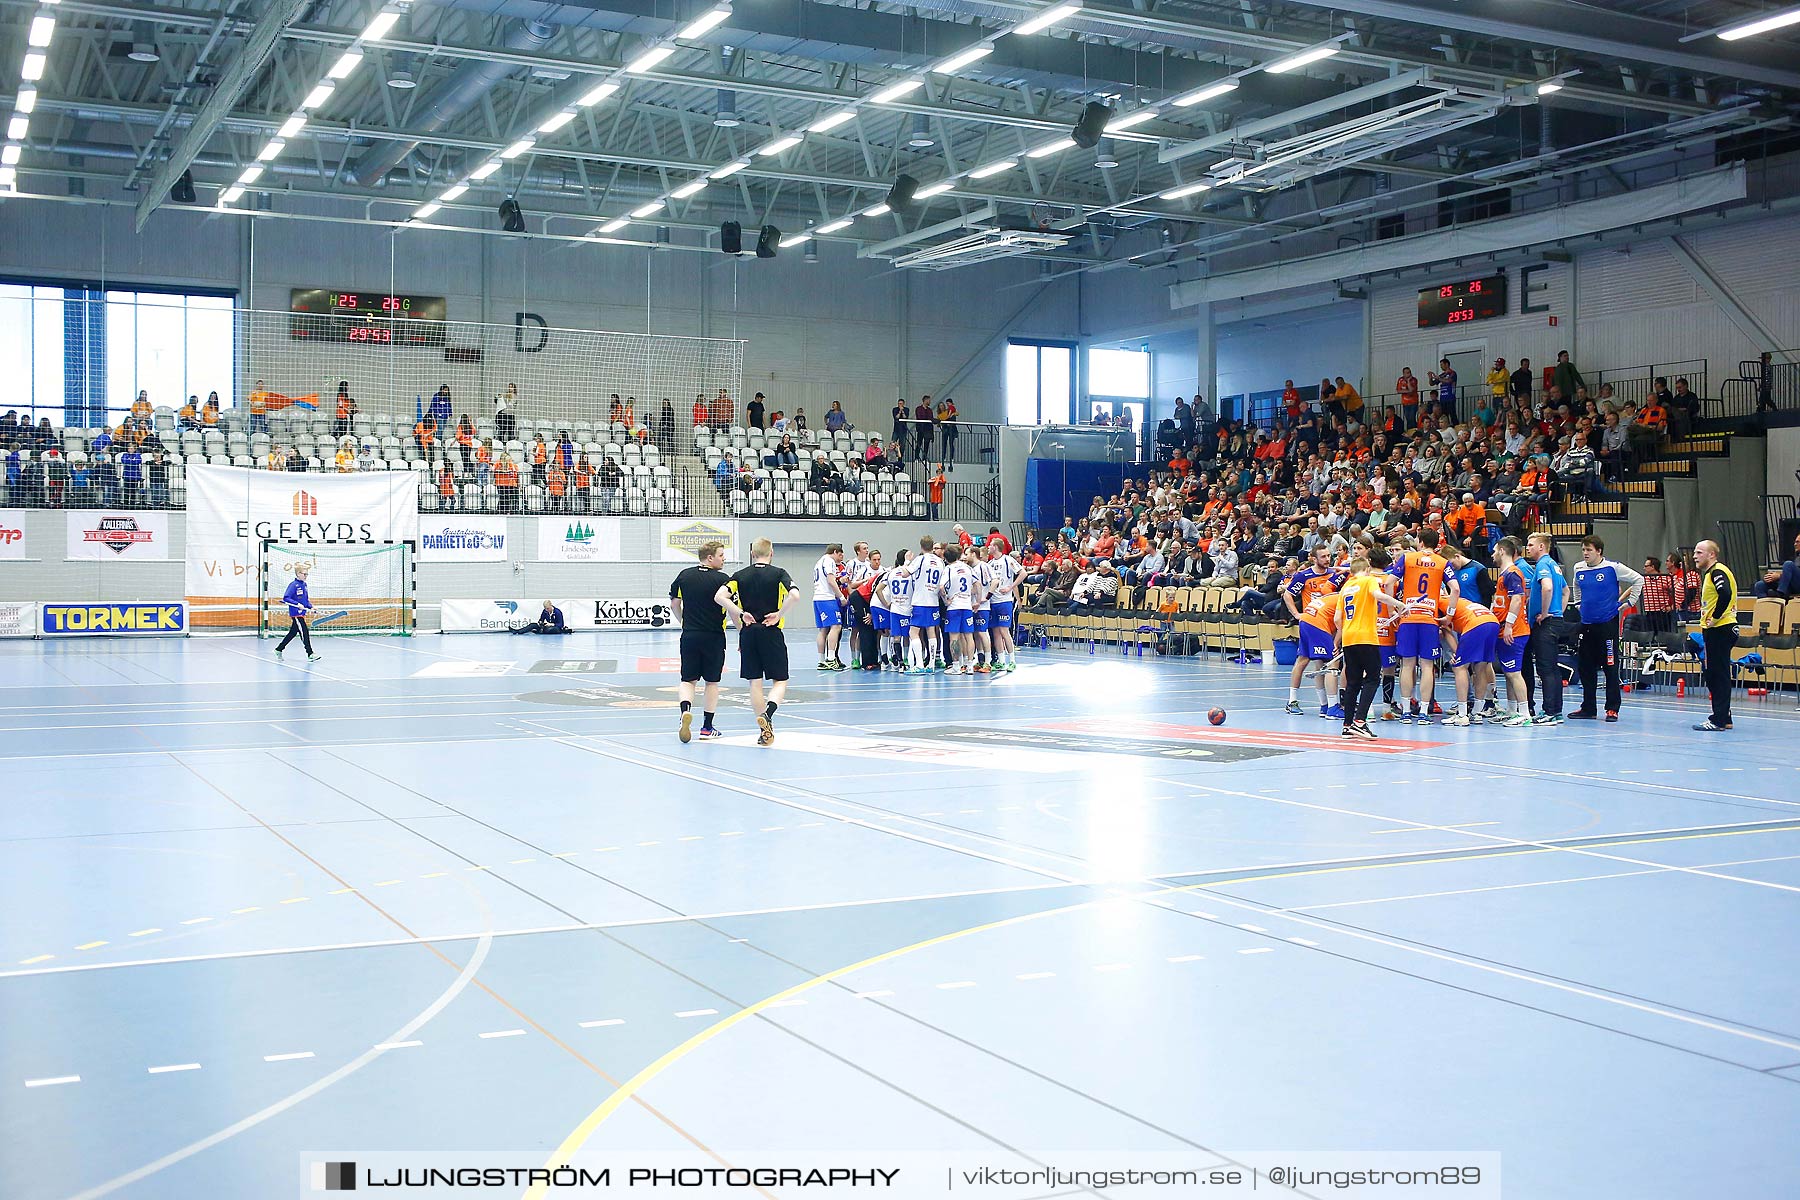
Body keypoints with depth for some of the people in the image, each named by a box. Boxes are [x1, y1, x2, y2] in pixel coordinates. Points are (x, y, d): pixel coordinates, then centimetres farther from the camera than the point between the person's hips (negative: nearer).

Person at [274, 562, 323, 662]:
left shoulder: (304, 585, 11)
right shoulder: (293, 585, -14)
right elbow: (286, 598, -18)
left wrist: (310, 607, 5)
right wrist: (297, 604, -25)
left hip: (302, 613, 9)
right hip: (295, 613, -9)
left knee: (293, 633, 15)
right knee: (305, 632, -10)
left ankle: (279, 650, 28)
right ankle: (310, 655, -10)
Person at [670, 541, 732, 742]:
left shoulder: (685, 575, 5)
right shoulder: (722, 579, -9)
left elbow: (674, 603, 13)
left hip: (689, 635, 3)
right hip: (714, 637, -3)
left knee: (688, 680, 10)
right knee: (712, 682, 10)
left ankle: (686, 710, -20)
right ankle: (707, 728, 12)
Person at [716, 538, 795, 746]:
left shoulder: (740, 576, 6)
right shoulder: (778, 574, -1)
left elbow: (719, 597, -8)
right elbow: (794, 594, -19)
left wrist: (741, 614, -5)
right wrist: (778, 614, -9)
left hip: (748, 633, 2)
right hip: (771, 633, -2)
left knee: (755, 682, 9)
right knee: (780, 681, 6)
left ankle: (764, 730, 11)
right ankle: (768, 713, -22)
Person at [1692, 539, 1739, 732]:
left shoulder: (1718, 571, -12)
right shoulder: (1709, 573, 18)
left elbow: (1725, 594, -28)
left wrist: (1715, 618, -20)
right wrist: (1706, 622, 13)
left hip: (1720, 629, -10)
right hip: (1713, 630, 10)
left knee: (1719, 674, -8)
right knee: (1712, 674, 13)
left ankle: (1719, 720, -6)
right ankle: (1724, 718, 19)